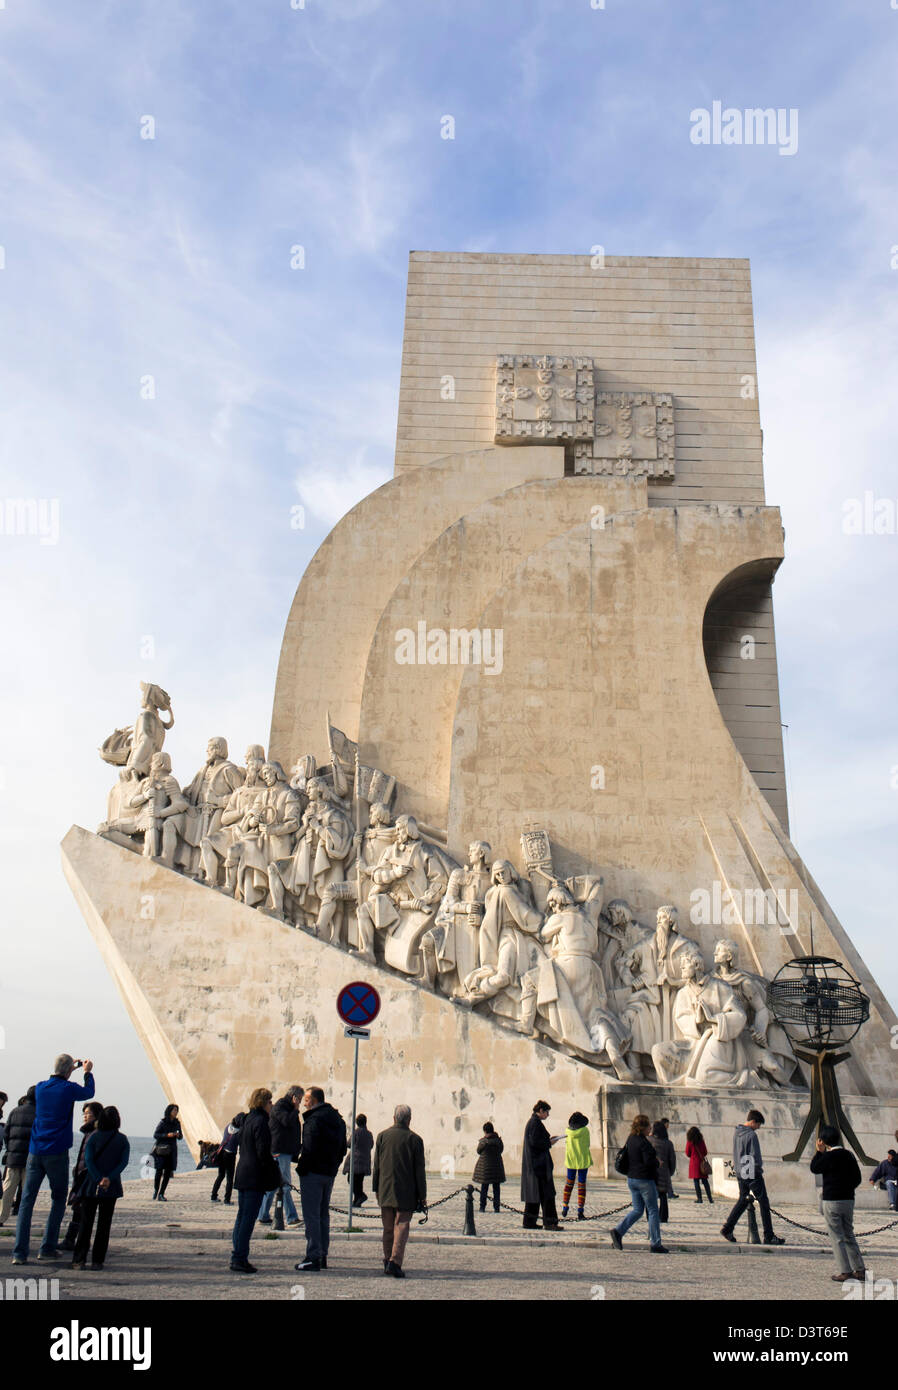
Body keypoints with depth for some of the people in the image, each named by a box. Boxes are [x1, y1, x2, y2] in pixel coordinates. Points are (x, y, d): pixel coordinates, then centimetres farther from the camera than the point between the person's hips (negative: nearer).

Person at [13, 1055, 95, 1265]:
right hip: (57, 1153, -4)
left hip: (35, 1152, 4)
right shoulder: (68, 1089, -7)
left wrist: (70, 1069, 36)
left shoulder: (40, 1088, 6)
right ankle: (47, 1248, 9)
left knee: (27, 1201, 3)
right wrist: (88, 1072, 29)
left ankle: (19, 1252, -3)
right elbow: (89, 1092, 14)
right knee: (59, 1200, 10)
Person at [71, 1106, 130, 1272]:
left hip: (91, 1185, -1)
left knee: (86, 1222, 5)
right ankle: (97, 1260, 5)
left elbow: (88, 1160, -11)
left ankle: (79, 1259, 0)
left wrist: (98, 1180, -16)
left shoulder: (93, 1136, -1)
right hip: (112, 1187, 1)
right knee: (104, 1224, 7)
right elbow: (123, 1162, -9)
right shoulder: (123, 1140, 4)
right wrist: (109, 1179, -15)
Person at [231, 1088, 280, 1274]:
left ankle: (236, 1257, 18)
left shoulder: (247, 1120, 14)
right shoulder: (260, 1121, -15)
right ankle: (240, 1259, -2)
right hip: (256, 1177, -9)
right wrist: (275, 1174, -9)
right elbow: (263, 1152, -18)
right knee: (249, 1218, -4)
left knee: (242, 1216, 14)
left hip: (242, 1174, 9)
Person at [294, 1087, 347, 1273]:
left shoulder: (314, 1119, -16)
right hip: (330, 1173, 9)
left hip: (313, 1173, -9)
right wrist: (334, 1165, 17)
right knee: (323, 1214, 16)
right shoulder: (338, 1119, 13)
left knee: (311, 1215, -4)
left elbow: (309, 1149, -22)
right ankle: (322, 1256, 21)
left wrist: (301, 1168, -11)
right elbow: (342, 1148, 17)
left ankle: (313, 1258, -5)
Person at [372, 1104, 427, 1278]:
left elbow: (376, 1166, 6)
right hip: (406, 1192, -3)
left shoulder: (382, 1136, 3)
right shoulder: (415, 1139, -5)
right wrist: (422, 1195, 1)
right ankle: (395, 1262, -13)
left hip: (385, 1190, 3)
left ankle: (388, 1261, 18)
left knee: (388, 1228, 13)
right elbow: (419, 1170, -4)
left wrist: (376, 1189, 14)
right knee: (402, 1225, -1)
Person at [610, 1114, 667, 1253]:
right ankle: (655, 1244, 8)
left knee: (637, 1210, 15)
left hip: (631, 1179, 8)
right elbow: (648, 1161, -24)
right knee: (653, 1211, 4)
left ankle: (618, 1231, -1)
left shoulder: (630, 1140, 8)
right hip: (645, 1180, -8)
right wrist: (657, 1160, -6)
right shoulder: (643, 1142, -18)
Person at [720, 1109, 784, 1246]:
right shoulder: (751, 1135, -17)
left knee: (742, 1200, 17)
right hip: (753, 1174, -8)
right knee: (764, 1204, 1)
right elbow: (755, 1156, -17)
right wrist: (759, 1169, -2)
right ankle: (769, 1236, 2)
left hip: (740, 1174, 8)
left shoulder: (736, 1133, 9)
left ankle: (727, 1228, 11)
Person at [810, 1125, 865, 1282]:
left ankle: (844, 1271, -1)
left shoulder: (828, 1157, -16)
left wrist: (819, 1151, 0)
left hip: (832, 1201, -7)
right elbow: (857, 1178, 11)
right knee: (849, 1236, 17)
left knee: (837, 1238, 0)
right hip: (849, 1200, 7)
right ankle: (859, 1270, 18)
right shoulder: (849, 1155, 5)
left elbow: (814, 1168, -2)